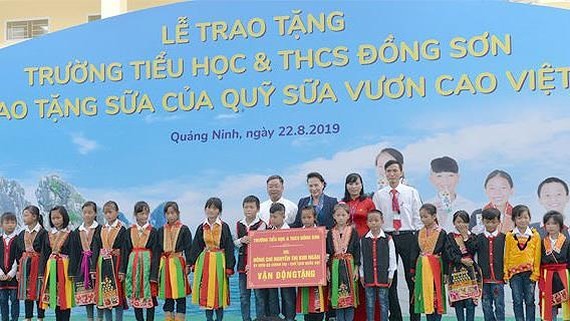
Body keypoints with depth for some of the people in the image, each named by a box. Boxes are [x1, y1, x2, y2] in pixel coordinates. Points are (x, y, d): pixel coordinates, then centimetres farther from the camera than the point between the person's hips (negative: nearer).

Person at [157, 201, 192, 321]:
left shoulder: (184, 229, -1)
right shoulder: (161, 230, 12)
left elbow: (188, 248, -2)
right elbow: (158, 249, 13)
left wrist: (188, 265, -8)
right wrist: (158, 266, 8)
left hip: (178, 264, -4)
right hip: (164, 264, 4)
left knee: (180, 295, -2)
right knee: (167, 294, 8)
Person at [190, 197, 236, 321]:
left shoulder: (224, 227, -4)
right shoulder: (202, 227, 5)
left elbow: (229, 248, -5)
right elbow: (196, 247, 9)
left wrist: (229, 266, -9)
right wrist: (192, 263, 2)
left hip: (219, 262, -3)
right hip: (204, 262, 3)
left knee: (218, 291, 0)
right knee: (205, 291, 6)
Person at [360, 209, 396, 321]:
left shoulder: (388, 239, -5)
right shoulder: (363, 240, 1)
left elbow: (392, 258, -1)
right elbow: (361, 259, 6)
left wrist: (390, 275, -1)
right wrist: (362, 275, 5)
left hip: (383, 276, -2)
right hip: (368, 277, 2)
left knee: (383, 302, 6)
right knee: (369, 303, 9)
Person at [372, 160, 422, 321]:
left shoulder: (412, 192, 5)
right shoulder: (378, 195, 6)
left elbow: (418, 218, 5)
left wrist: (418, 240, -1)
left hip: (409, 237, -1)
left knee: (412, 278, 2)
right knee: (390, 281, 4)